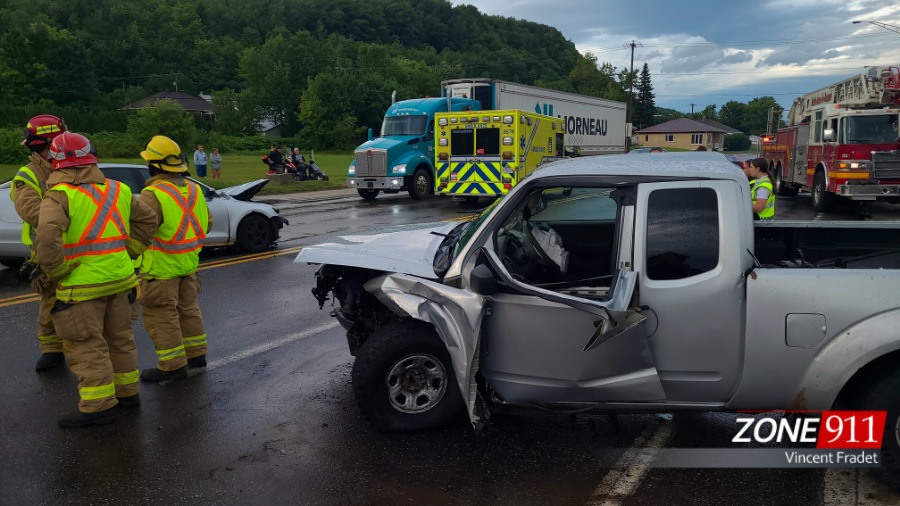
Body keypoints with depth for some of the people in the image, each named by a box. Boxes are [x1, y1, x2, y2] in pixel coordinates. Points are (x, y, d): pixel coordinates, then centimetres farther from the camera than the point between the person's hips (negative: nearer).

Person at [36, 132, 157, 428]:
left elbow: (48, 236, -28)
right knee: (120, 338, 19)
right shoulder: (117, 190, 7)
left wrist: (55, 272, -15)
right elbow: (147, 220, 16)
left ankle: (98, 406, 4)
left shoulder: (59, 195, -13)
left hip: (81, 285, -6)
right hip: (119, 278, 6)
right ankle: (127, 392, 29)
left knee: (86, 347, 2)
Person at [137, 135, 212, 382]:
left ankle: (173, 365, 8)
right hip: (189, 262, 8)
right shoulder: (193, 189, 4)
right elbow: (207, 222, 13)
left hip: (161, 267, -8)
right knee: (187, 308, 21)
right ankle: (196, 354, 31)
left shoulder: (153, 195, -21)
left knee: (161, 316, 3)